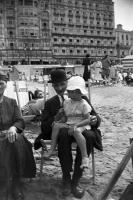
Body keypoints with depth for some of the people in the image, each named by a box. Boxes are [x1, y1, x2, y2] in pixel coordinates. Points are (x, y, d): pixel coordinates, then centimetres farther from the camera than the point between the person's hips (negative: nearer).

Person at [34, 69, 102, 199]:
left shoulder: (82, 99, 11)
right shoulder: (50, 103, 13)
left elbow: (95, 118, 10)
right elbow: (44, 127, 5)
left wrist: (95, 120, -16)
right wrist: (56, 119, -16)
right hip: (60, 133, 0)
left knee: (90, 135, -35)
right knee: (64, 132, -37)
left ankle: (76, 180, -25)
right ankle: (66, 178, -24)